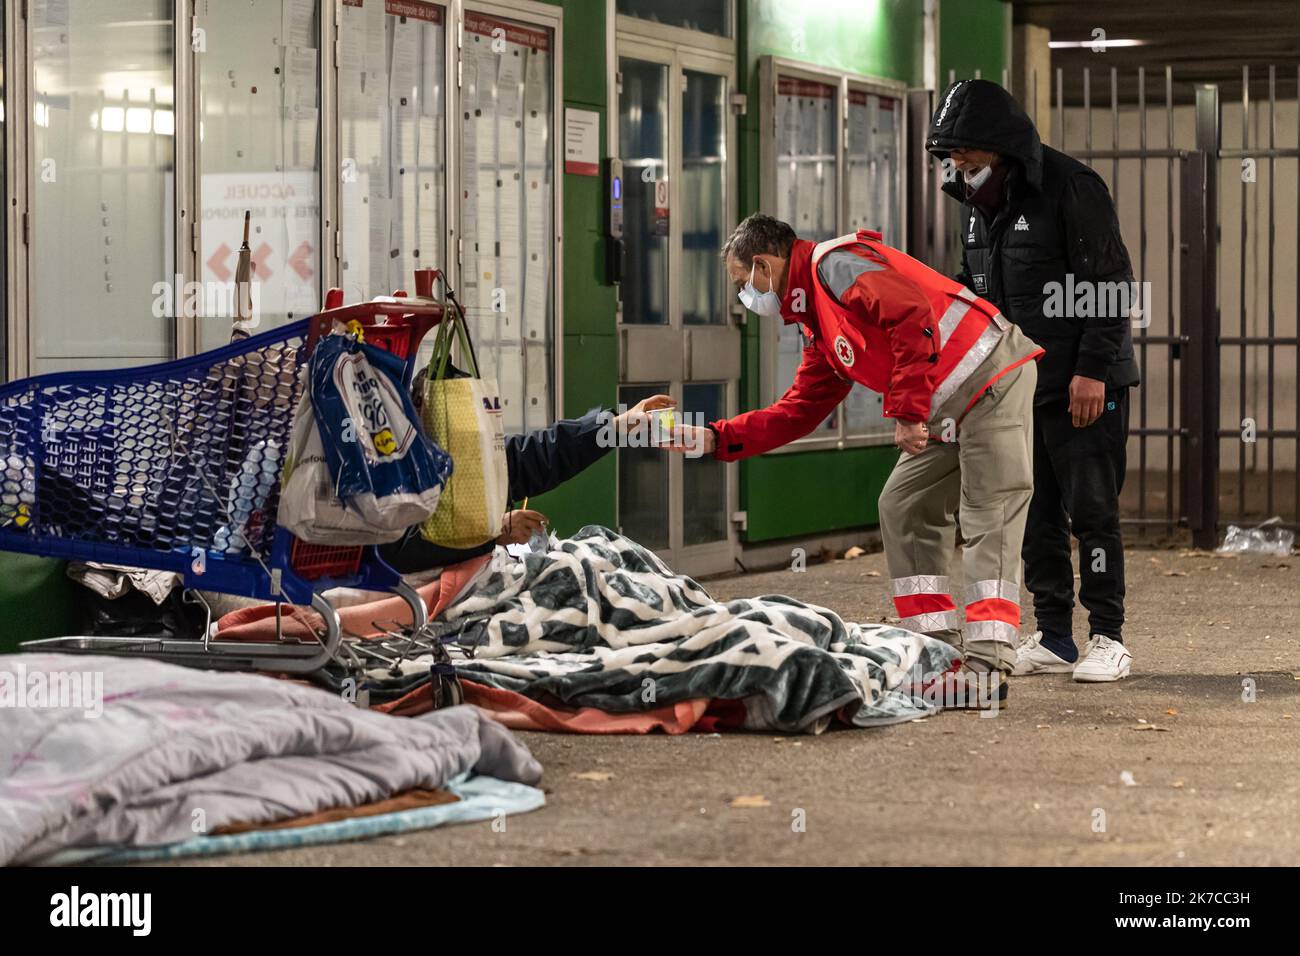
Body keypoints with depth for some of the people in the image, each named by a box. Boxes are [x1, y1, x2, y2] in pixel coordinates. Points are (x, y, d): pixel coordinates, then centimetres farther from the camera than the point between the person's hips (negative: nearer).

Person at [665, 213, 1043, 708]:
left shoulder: (834, 263, -10)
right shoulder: (818, 329, 20)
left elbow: (913, 315, -23)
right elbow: (798, 412, 25)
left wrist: (906, 412, -23)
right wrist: (712, 438, 22)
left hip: (993, 376, -10)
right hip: (947, 414, 10)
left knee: (988, 519, -13)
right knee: (904, 508, 10)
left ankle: (986, 667, -17)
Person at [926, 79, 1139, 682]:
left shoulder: (1070, 188, -12)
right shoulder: (979, 203, 12)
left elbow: (1112, 286, -14)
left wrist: (1092, 369, -18)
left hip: (1084, 387, -7)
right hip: (1017, 388, 7)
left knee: (1091, 510, -4)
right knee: (1033, 517, 7)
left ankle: (1108, 639, 3)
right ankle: (1052, 639, 14)